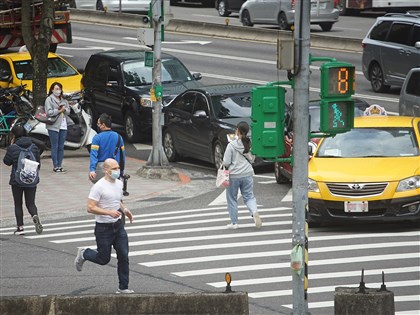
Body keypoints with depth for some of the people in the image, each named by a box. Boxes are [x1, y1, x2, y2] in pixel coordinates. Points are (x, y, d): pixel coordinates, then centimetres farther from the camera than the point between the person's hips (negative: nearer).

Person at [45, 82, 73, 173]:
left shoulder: (64, 100, 17)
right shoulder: (49, 99, -1)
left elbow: (68, 111, 14)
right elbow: (49, 112, -11)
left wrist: (64, 109, -6)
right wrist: (59, 110, -9)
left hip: (63, 126, 6)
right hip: (53, 126, -6)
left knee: (61, 147, 6)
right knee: (55, 147, -5)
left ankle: (60, 165, 11)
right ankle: (55, 166, -3)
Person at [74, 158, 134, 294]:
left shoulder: (119, 184, 8)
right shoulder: (99, 187, -18)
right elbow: (90, 208, -21)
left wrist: (124, 210, 7)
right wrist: (109, 212, -30)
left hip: (118, 226, 7)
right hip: (104, 228, -7)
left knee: (124, 256, 0)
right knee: (104, 259, 3)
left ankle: (123, 288, 8)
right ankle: (83, 254, 32)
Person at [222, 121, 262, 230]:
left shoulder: (232, 145, -15)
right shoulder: (250, 144, -4)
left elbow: (226, 162, -14)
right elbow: (252, 159, 6)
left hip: (234, 175, -3)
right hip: (247, 174, 3)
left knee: (232, 199, 11)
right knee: (249, 196, 11)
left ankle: (234, 222, 14)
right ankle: (254, 212, -18)